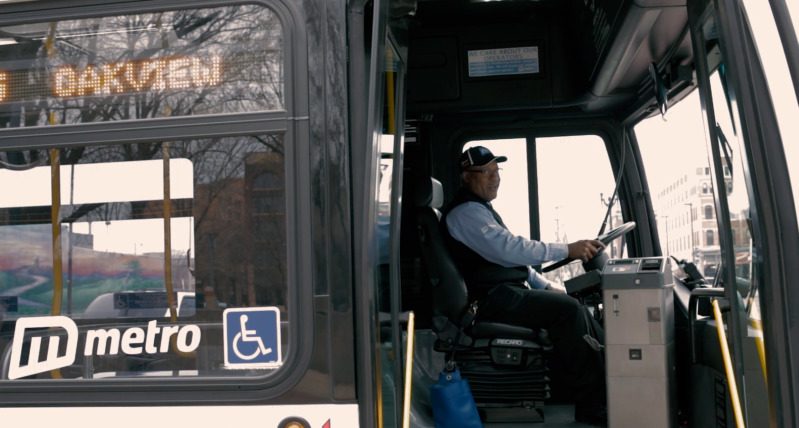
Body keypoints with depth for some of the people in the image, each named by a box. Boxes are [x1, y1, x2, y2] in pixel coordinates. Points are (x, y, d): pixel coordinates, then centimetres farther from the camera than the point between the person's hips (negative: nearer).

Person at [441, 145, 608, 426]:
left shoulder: (481, 209, 22)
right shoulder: (465, 212, -12)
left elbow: (511, 255, 26)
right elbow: (508, 248, -25)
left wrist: (546, 286, 17)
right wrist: (567, 250, -26)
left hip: (508, 293, 10)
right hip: (492, 299, -10)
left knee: (574, 306, -2)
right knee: (567, 309, -22)